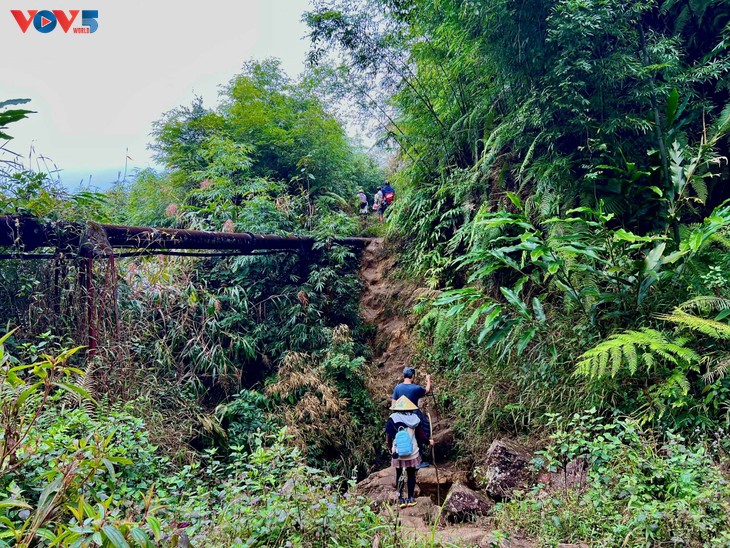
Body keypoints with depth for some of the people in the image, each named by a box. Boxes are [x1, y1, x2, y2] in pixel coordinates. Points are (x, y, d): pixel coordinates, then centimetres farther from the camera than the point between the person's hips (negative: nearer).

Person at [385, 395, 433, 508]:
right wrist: (429, 441, 20)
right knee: (411, 475, 15)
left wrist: (390, 448, 12)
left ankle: (400, 499, 17)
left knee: (399, 475, 14)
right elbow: (421, 435, 0)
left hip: (398, 453, -1)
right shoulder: (414, 418, -6)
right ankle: (410, 498, 21)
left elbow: (388, 436, -6)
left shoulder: (392, 419, -10)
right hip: (412, 453, 1)